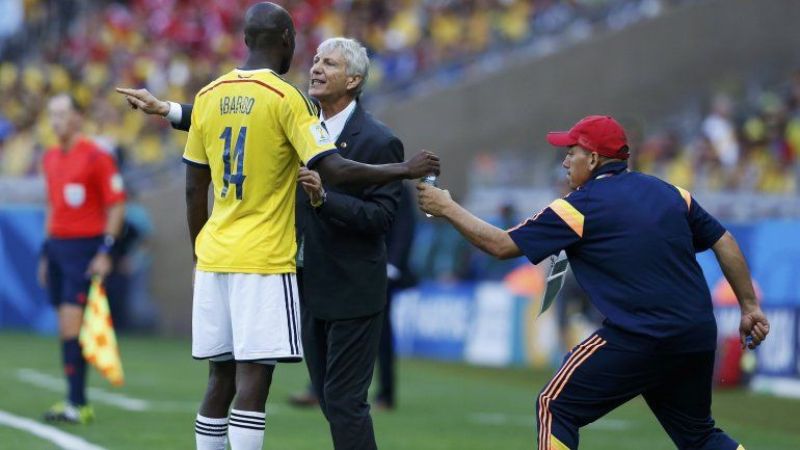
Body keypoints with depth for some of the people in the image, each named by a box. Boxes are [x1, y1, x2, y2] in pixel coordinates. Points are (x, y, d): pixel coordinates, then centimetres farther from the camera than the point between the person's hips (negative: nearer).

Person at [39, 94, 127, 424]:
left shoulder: (96, 157, -9)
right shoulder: (50, 159, 14)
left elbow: (117, 206, -9)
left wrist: (105, 251, -15)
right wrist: (46, 253, 20)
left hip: (84, 248, -7)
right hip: (57, 245, 7)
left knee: (72, 325, -14)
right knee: (65, 328, 6)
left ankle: (78, 404, -12)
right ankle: (77, 403, 10)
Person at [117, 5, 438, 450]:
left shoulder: (208, 97, 9)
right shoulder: (285, 98, -9)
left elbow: (194, 189, 14)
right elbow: (334, 170, -16)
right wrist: (406, 170, -6)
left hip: (214, 259, 6)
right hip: (264, 262, -6)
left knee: (221, 380, 10)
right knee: (252, 385, -7)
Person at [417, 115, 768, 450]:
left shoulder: (579, 207, -4)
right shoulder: (669, 192, 13)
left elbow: (502, 245, -1)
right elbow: (724, 243, 13)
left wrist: (448, 209, 10)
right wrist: (750, 307, 18)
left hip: (637, 343, -7)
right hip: (699, 337, 7)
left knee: (556, 405, 6)